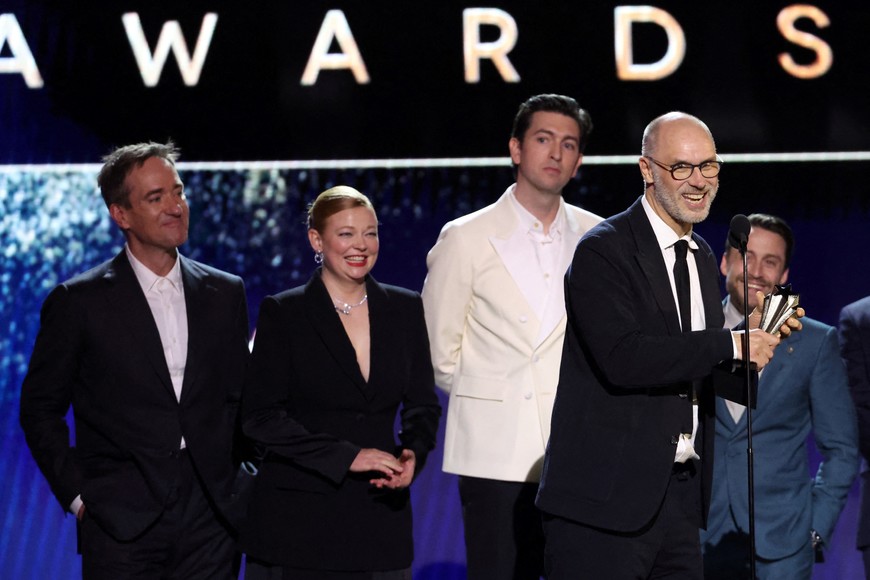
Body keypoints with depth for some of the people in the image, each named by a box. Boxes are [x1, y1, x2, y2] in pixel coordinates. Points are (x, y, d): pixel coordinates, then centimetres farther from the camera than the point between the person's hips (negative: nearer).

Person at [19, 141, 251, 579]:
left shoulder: (224, 293, 11)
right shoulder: (78, 301, 0)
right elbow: (40, 410, 3)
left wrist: (236, 486, 6)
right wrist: (77, 494, -4)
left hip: (208, 520, 3)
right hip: (123, 526, -3)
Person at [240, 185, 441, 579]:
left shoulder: (405, 310, 9)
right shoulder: (282, 314, -1)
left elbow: (423, 406, 12)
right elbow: (260, 418, -7)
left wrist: (412, 456, -10)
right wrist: (346, 456, -15)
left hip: (379, 516, 3)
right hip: (297, 519, -3)